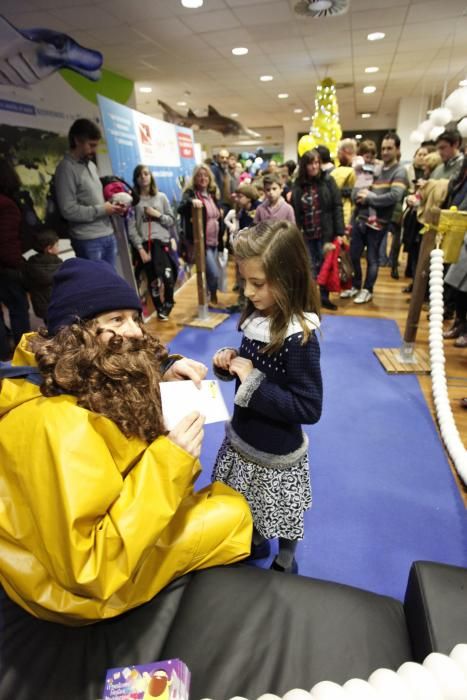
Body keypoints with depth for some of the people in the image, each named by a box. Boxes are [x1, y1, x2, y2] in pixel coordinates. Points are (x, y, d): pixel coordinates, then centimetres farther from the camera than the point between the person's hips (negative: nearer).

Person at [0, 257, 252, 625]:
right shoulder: (54, 426, -36)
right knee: (233, 512, -2)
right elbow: (88, 571, -32)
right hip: (77, 584, -7)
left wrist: (168, 379, -13)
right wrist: (167, 464, -35)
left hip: (109, 518, 8)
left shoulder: (92, 378, -10)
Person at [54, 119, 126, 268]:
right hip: (88, 240, -7)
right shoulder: (66, 168, -9)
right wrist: (102, 210, -12)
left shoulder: (91, 165, 15)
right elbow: (68, 210, -17)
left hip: (108, 235, 8)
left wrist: (111, 204, 3)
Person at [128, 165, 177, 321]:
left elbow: (172, 221, 11)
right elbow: (131, 228, -2)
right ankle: (159, 308, 22)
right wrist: (140, 248, -10)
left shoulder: (161, 197, 10)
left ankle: (168, 304, 14)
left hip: (162, 242, 1)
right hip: (144, 244, 0)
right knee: (153, 279, 2)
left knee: (168, 276, -14)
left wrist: (158, 214, -6)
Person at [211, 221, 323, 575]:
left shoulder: (300, 338, -28)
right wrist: (230, 362, -13)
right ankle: (256, 542, 58)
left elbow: (309, 408, -27)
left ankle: (285, 564, 50)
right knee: (249, 506, 29)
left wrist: (253, 382, -29)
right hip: (244, 438, 7)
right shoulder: (257, 318, -7)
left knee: (280, 515, 21)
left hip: (277, 452, -6)